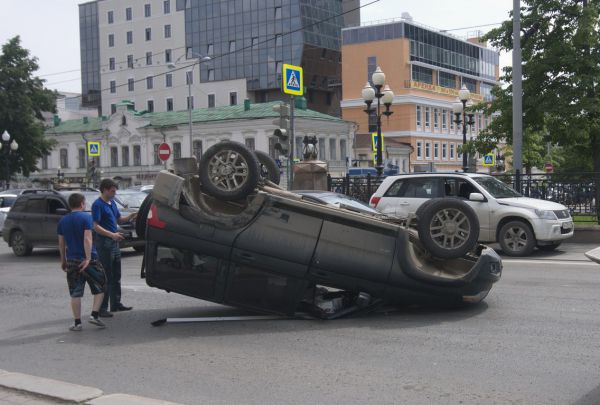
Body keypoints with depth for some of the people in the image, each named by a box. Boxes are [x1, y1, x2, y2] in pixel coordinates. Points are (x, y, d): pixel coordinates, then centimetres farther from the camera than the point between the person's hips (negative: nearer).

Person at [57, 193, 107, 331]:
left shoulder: (63, 221, 8)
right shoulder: (86, 217, -8)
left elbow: (61, 243, 12)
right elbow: (87, 239, -17)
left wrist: (63, 260, 20)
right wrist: (88, 258, -18)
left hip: (71, 261, 4)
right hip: (88, 259, -4)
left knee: (75, 293, 8)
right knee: (100, 288, 11)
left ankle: (77, 323, 9)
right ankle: (94, 315, 1)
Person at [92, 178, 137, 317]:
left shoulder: (112, 203, 13)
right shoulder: (98, 204, -13)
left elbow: (119, 220, 22)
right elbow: (96, 226, -20)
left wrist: (130, 217, 3)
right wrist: (112, 234, -30)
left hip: (114, 242, 9)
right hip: (104, 243, -9)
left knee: (116, 276, 15)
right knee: (106, 277, -6)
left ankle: (116, 304, 26)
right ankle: (102, 308, -2)